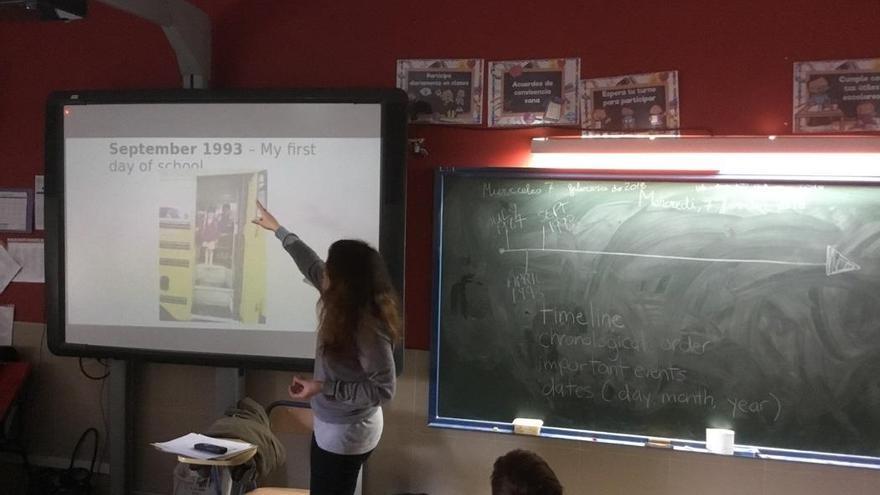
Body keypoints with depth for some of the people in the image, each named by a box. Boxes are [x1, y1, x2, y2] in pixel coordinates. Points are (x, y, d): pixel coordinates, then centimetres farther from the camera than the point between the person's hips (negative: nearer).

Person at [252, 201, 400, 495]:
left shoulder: (368, 326, -28)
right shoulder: (348, 306, -3)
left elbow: (384, 389, -26)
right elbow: (311, 266, 13)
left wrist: (323, 388, -27)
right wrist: (278, 229, 23)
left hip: (347, 434, -9)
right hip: (330, 427, 9)